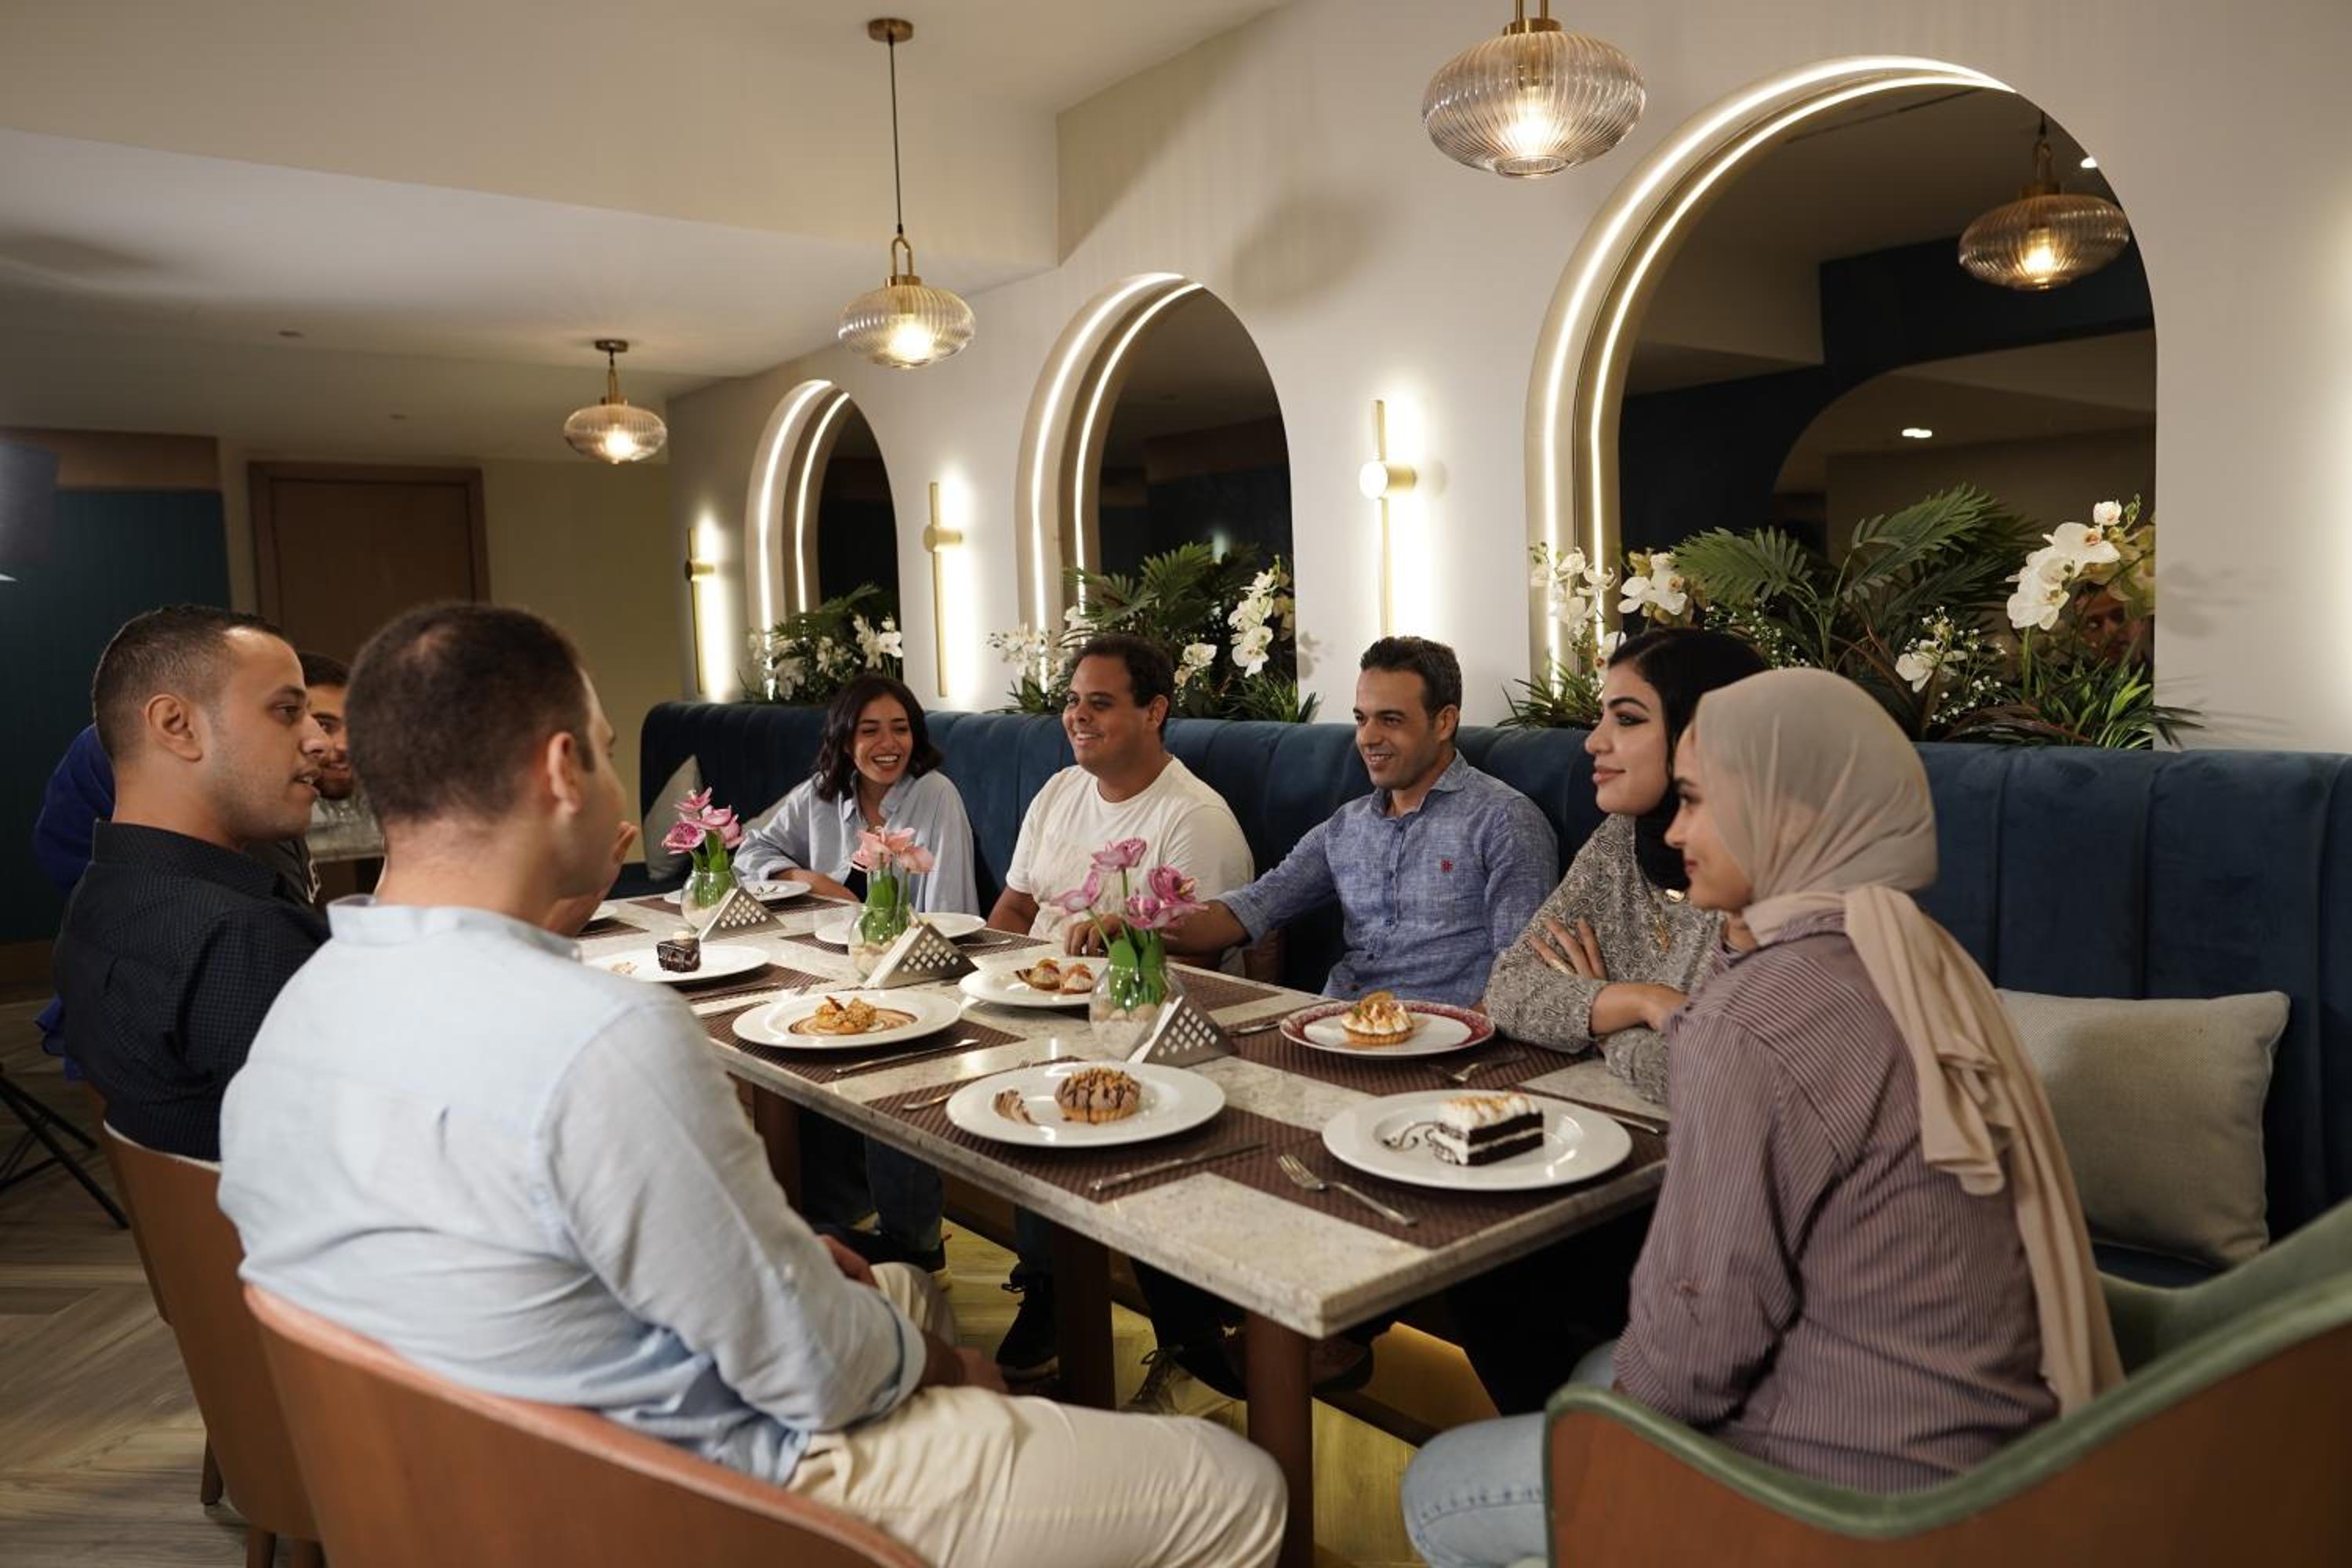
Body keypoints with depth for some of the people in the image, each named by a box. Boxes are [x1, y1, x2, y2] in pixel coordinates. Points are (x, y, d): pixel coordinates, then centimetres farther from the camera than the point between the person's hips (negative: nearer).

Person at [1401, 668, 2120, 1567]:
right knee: (1598, 1373, 29)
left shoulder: (1760, 1018, -26)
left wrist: (1624, 1412, 0)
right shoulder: (1915, 958, 1)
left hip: (1852, 1480, -9)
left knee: (1436, 1490, 6)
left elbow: (1704, 1319, -18)